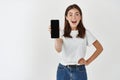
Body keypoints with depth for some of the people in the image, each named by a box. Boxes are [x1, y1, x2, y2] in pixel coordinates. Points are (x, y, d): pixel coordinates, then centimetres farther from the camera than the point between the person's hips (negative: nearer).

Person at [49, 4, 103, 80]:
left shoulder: (85, 33, -2)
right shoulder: (62, 33, -1)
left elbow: (100, 48, 4)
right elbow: (58, 49, -19)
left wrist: (88, 61, -2)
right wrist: (56, 36, -36)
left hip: (79, 70, -1)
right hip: (63, 70, 1)